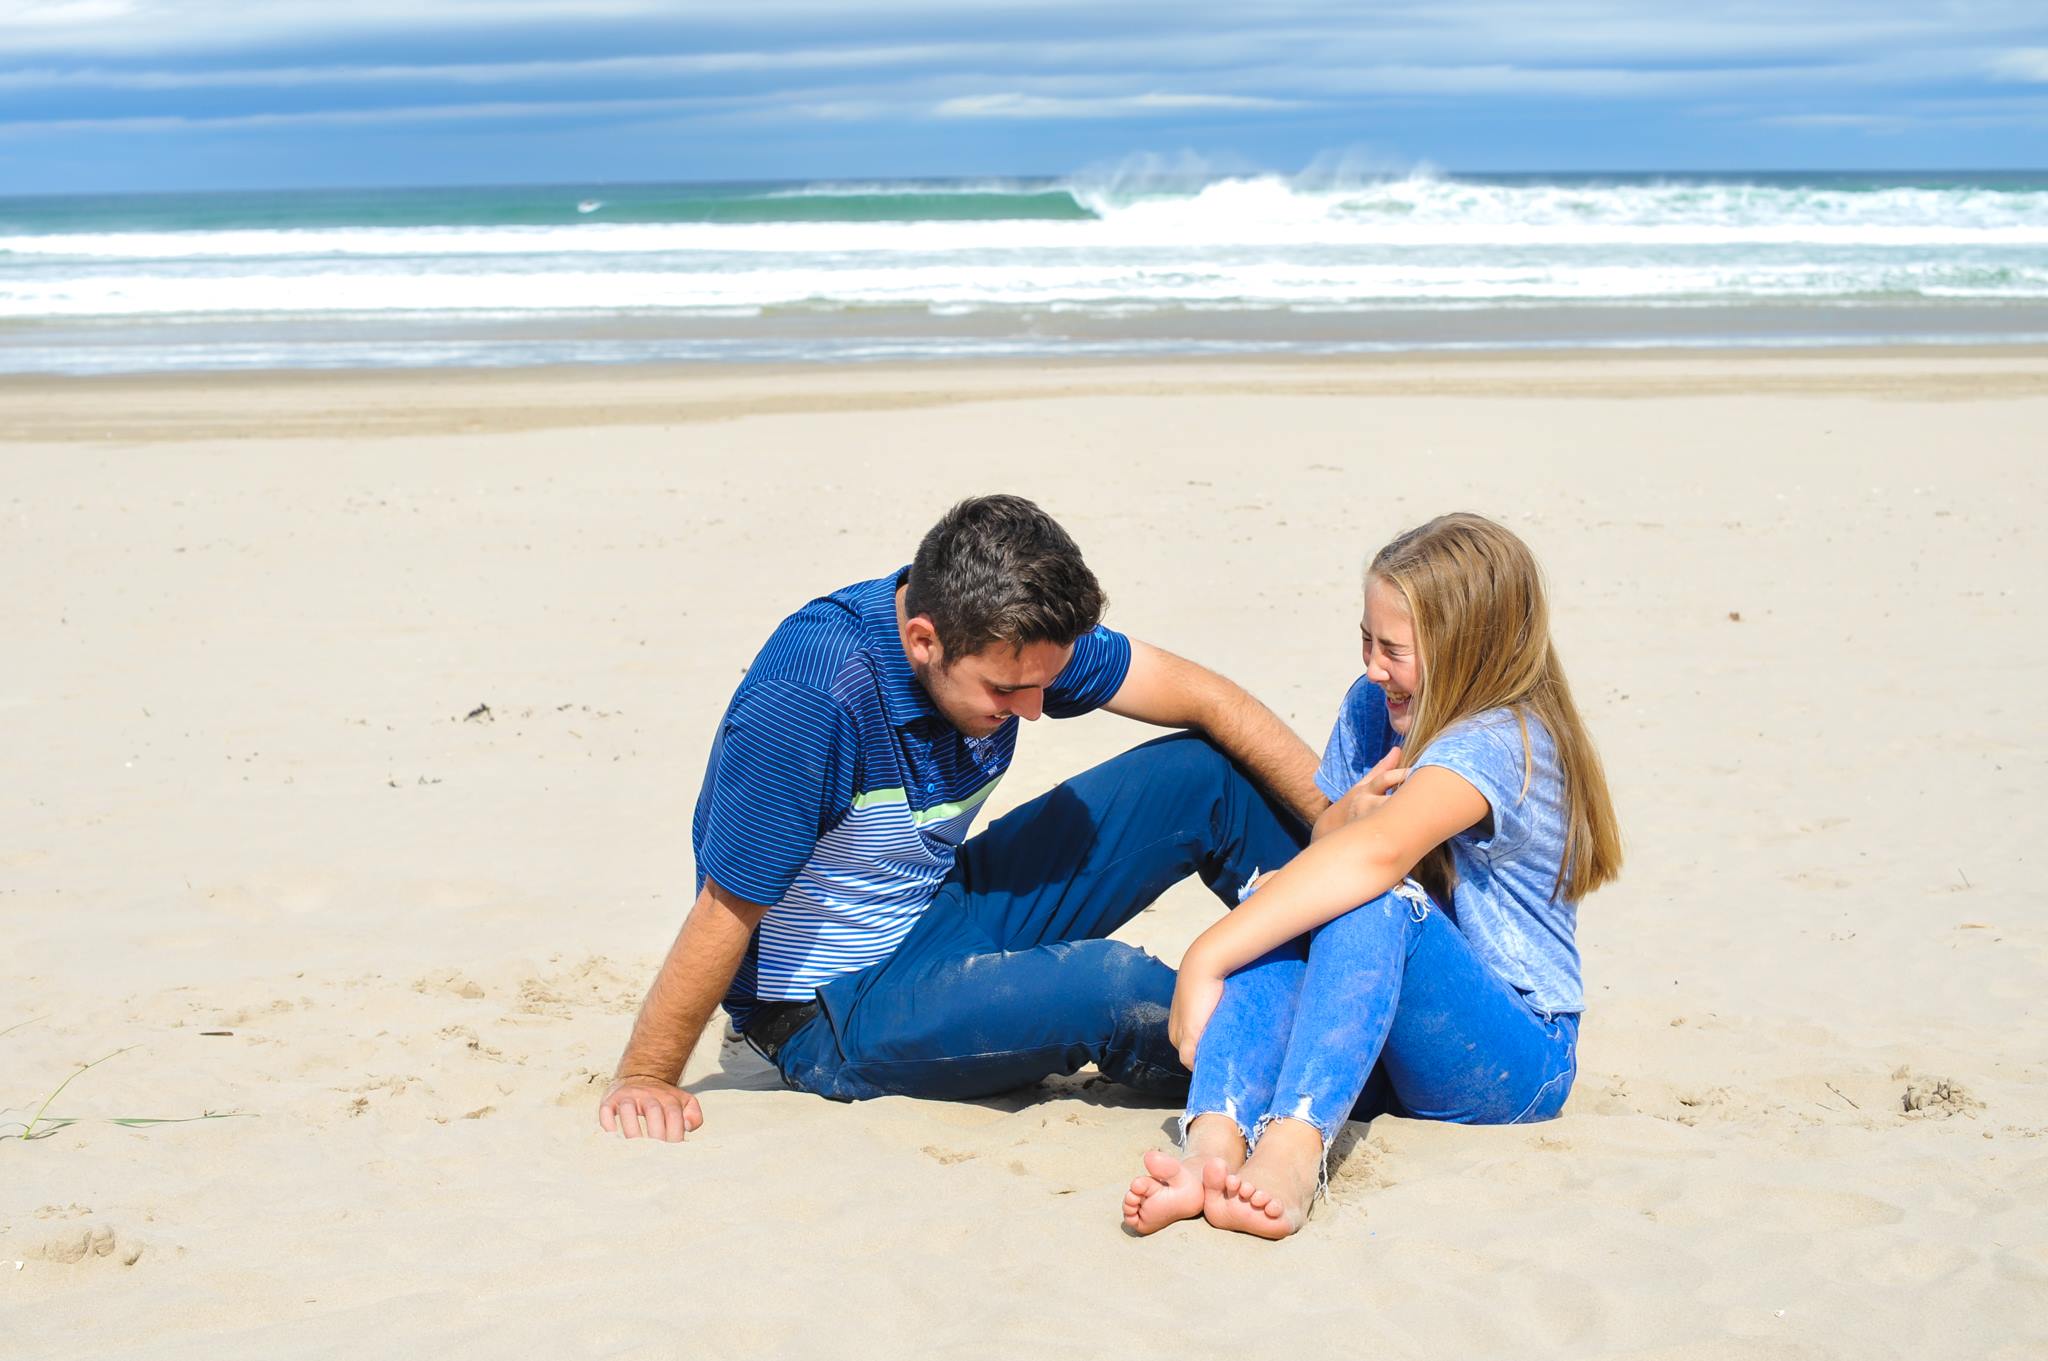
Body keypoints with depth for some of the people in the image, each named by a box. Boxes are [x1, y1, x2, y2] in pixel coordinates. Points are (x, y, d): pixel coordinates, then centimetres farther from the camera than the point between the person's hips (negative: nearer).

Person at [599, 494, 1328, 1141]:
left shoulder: (1011, 633, -12)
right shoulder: (809, 704, -34)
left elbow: (1204, 700, -5)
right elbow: (726, 913, -26)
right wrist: (645, 1079, -16)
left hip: (943, 910, 8)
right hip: (835, 1011, -7)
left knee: (1206, 774, -4)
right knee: (1111, 985, -31)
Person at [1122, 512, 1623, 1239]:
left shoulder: (1502, 742, -19)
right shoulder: (1372, 706, 6)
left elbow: (1376, 855, -36)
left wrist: (1206, 958, -40)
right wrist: (1347, 814, -15)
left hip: (1515, 1063, -6)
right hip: (1384, 1049, 7)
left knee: (1374, 900, -32)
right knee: (1280, 898, -21)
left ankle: (1293, 1152, -53)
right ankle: (1215, 1140, -44)